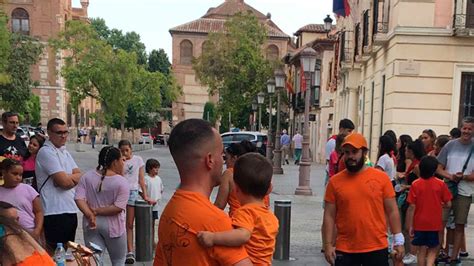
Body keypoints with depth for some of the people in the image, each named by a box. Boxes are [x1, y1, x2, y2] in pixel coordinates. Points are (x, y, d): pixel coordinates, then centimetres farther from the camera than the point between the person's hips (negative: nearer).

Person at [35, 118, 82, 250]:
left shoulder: (65, 152, 15)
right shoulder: (46, 152, -12)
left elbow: (80, 176, 6)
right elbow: (65, 182, -19)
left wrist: (67, 178, -12)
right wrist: (74, 178, 1)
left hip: (71, 210, 8)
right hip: (55, 213, -8)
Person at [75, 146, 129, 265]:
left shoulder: (87, 176, -1)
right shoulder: (122, 182, -13)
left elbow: (79, 199, -9)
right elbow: (118, 208, -19)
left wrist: (90, 215, -16)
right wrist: (97, 211, -11)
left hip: (91, 225, 4)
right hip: (112, 226, -3)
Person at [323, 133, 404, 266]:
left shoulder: (381, 177, -2)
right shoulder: (335, 181, -1)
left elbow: (392, 211, 2)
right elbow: (329, 216, 1)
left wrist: (398, 240, 0)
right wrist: (328, 244, -4)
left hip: (377, 248, 0)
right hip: (345, 250, 1)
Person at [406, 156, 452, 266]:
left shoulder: (416, 184, -8)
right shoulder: (441, 184, -7)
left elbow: (412, 207, -9)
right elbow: (448, 204, -5)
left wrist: (410, 226, -2)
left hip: (419, 224, 0)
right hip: (435, 224, 0)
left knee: (422, 250, 12)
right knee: (433, 249, 13)